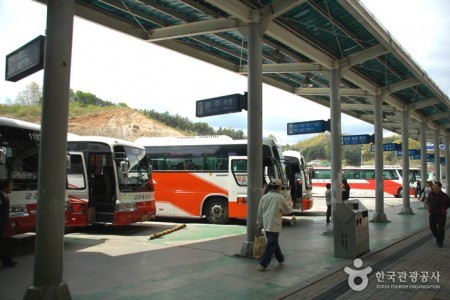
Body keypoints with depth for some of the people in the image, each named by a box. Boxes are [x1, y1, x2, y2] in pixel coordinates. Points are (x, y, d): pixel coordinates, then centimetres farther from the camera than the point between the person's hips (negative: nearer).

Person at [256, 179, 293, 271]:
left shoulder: (264, 197, 5)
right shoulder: (279, 198, -10)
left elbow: (259, 212, 10)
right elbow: (287, 211, 1)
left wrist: (260, 224, 20)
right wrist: (290, 205, 23)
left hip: (266, 225, 7)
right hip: (274, 226, -6)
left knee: (273, 243, 22)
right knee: (271, 245, -2)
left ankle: (281, 258, 38)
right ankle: (263, 265, -5)